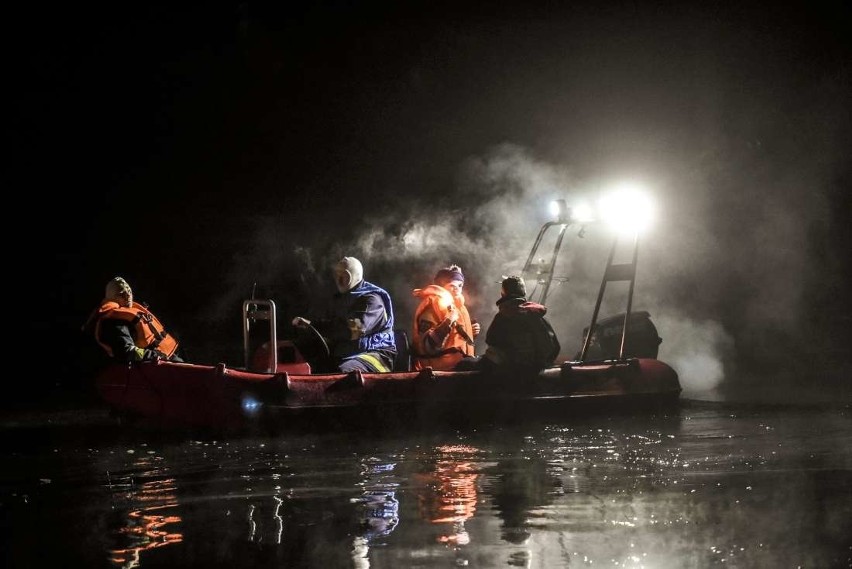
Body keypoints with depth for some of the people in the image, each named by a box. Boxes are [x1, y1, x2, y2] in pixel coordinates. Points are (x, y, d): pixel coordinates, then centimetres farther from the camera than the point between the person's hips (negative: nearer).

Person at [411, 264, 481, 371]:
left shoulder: (457, 307, 17)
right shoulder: (432, 307, -9)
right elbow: (428, 347, -20)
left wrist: (471, 334, 12)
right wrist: (448, 323, -27)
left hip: (460, 360, 9)